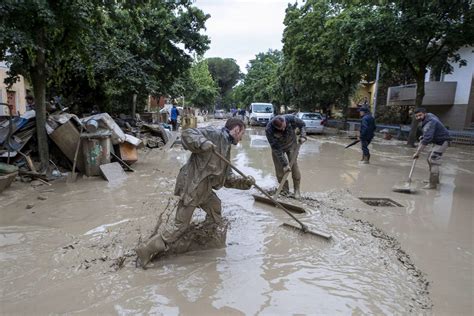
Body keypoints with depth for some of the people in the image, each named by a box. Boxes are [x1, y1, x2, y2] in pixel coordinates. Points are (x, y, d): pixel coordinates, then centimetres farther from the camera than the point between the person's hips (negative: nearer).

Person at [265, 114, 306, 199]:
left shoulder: (291, 118, -32)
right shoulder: (269, 130, -35)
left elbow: (302, 125, -7)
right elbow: (276, 148, -30)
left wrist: (302, 136, -22)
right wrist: (285, 164, -29)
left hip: (291, 145, 1)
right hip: (277, 147, 0)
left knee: (294, 166, -6)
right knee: (279, 169, -1)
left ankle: (297, 190, 6)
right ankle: (285, 190, 16)